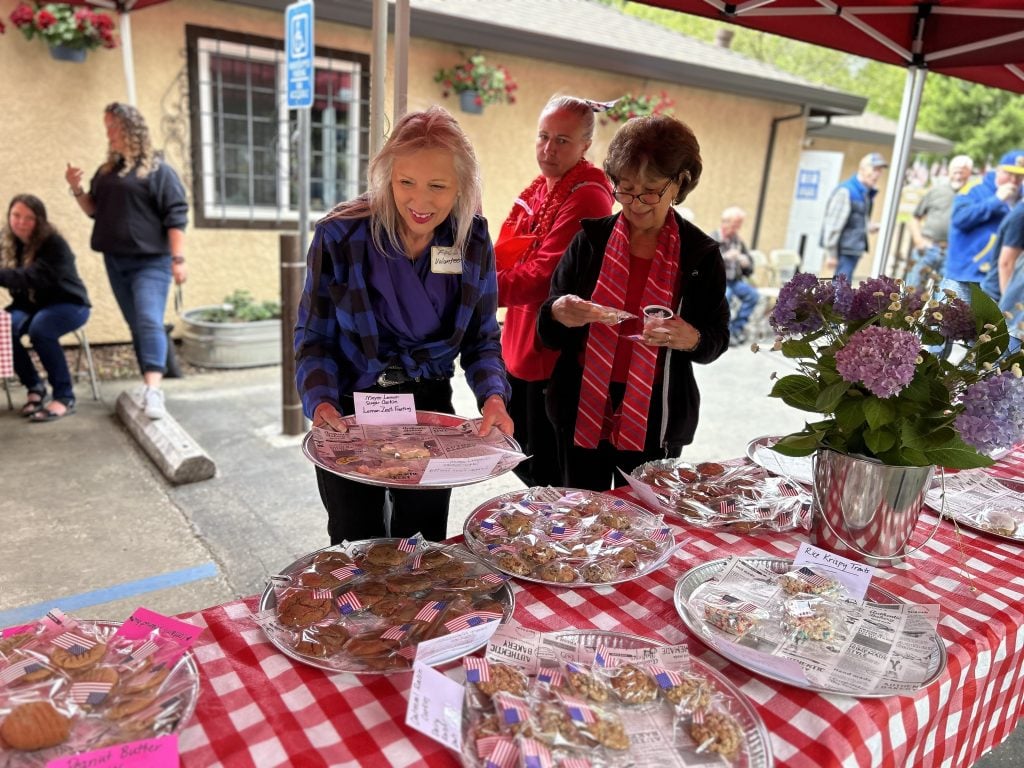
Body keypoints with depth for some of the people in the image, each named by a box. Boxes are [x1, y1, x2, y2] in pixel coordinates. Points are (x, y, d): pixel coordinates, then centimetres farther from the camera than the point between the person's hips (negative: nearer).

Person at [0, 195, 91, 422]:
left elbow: (32, 277, -33)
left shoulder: (54, 244, -19)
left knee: (39, 329, -35)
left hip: (68, 304, -5)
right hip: (30, 305, 5)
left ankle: (65, 397, -25)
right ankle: (34, 387, -3)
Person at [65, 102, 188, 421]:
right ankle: (150, 382, 16)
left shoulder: (158, 170, -4)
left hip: (150, 261, -7)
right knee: (136, 325, 9)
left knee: (150, 322, -18)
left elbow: (175, 216, -10)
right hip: (116, 261, 7)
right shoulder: (107, 170, 15)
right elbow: (95, 211, 21)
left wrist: (178, 258, -17)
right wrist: (77, 189, 2)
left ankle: (153, 390, -27)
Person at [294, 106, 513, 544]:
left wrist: (493, 396, -18)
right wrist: (321, 401, -24)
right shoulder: (340, 236, -15)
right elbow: (314, 337, -8)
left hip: (431, 412, 2)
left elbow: (482, 339, 0)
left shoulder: (472, 243, -8)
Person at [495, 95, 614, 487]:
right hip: (520, 348, 9)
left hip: (556, 357, -9)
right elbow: (504, 257, 13)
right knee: (520, 458, 21)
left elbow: (542, 277, -23)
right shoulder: (538, 190, 12)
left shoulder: (586, 198, -16)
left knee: (548, 473, 3)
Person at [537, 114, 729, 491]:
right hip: (582, 412, 1)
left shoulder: (702, 254, -3)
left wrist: (690, 338, -22)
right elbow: (547, 329, 1)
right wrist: (558, 313, -22)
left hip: (656, 421, -1)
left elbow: (717, 339, 1)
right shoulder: (591, 238, -2)